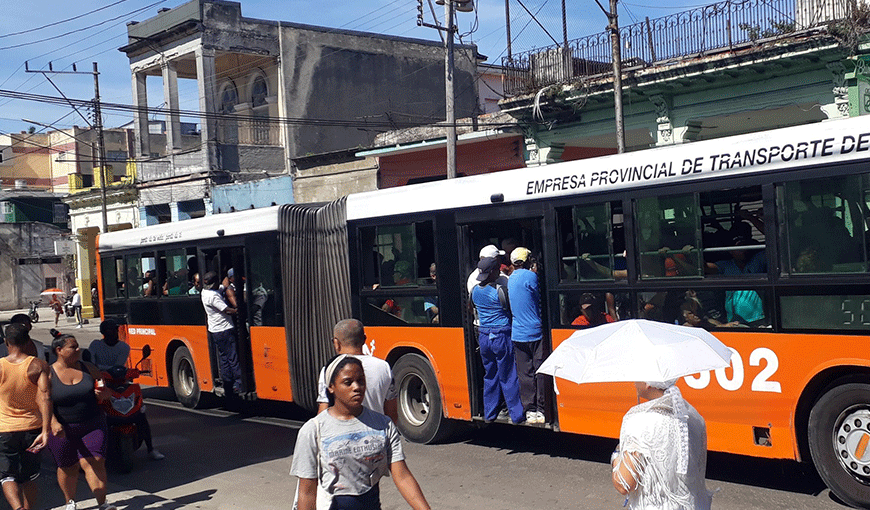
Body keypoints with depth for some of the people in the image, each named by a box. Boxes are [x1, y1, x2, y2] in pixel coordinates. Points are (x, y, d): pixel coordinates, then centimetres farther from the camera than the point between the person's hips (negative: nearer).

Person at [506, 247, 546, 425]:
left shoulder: (510, 279, 11)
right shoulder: (530, 276, -10)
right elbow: (540, 300, -2)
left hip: (517, 334, 6)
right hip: (535, 332, -6)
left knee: (524, 374, 7)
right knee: (541, 372, 1)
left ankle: (530, 411, 10)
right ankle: (541, 410, 3)